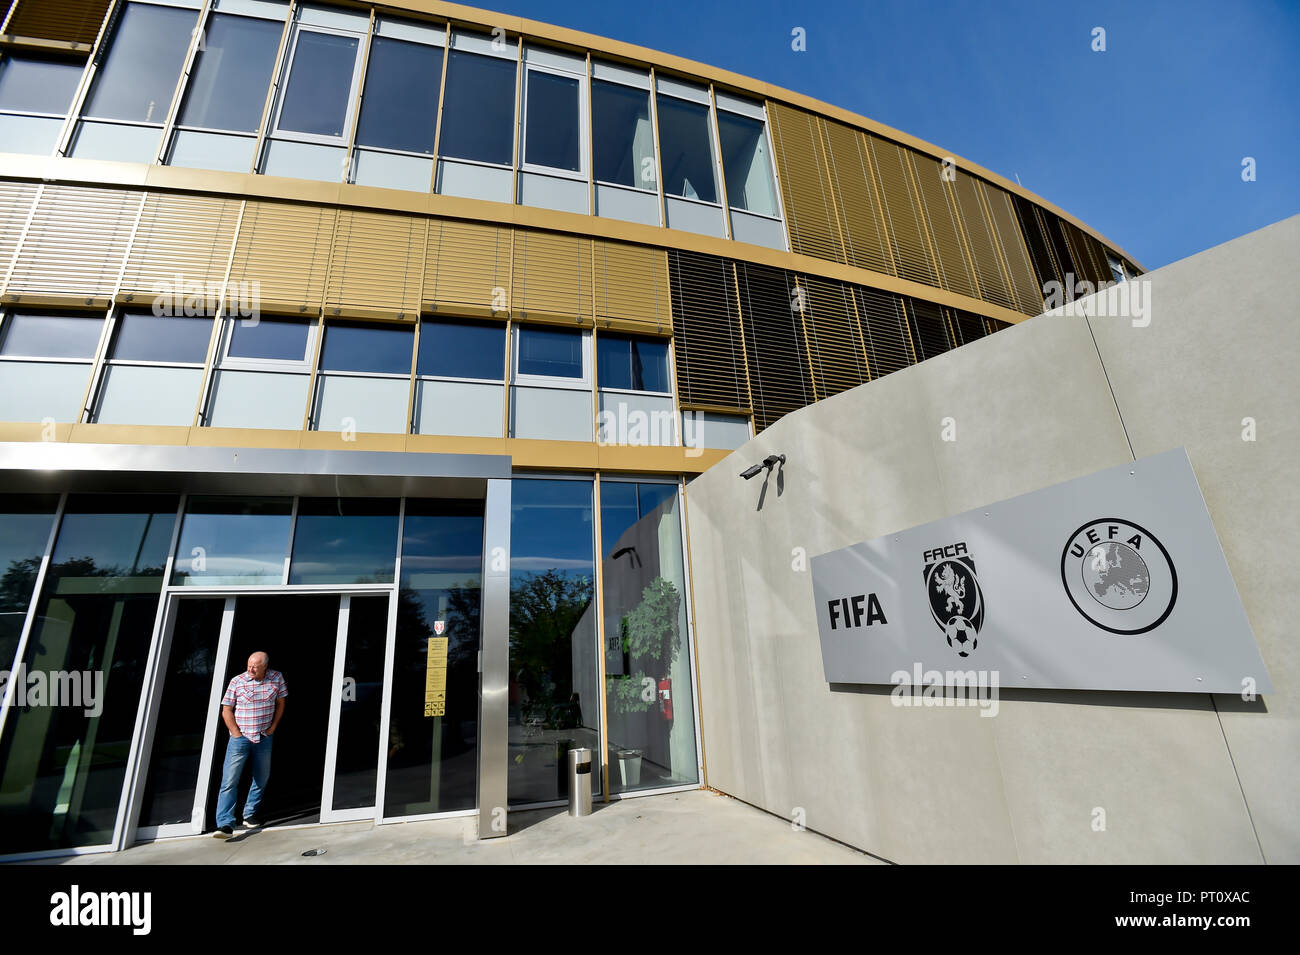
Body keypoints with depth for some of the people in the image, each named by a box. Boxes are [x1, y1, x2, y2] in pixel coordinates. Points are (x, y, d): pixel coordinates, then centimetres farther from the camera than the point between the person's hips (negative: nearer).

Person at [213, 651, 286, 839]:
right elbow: (226, 711, -3)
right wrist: (236, 733, -8)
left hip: (264, 738, 3)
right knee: (230, 780, -8)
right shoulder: (237, 681, -9)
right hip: (240, 738, -3)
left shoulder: (276, 678, -3)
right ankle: (226, 824, -4)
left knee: (262, 778, 12)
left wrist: (273, 727, 2)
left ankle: (250, 815, 28)